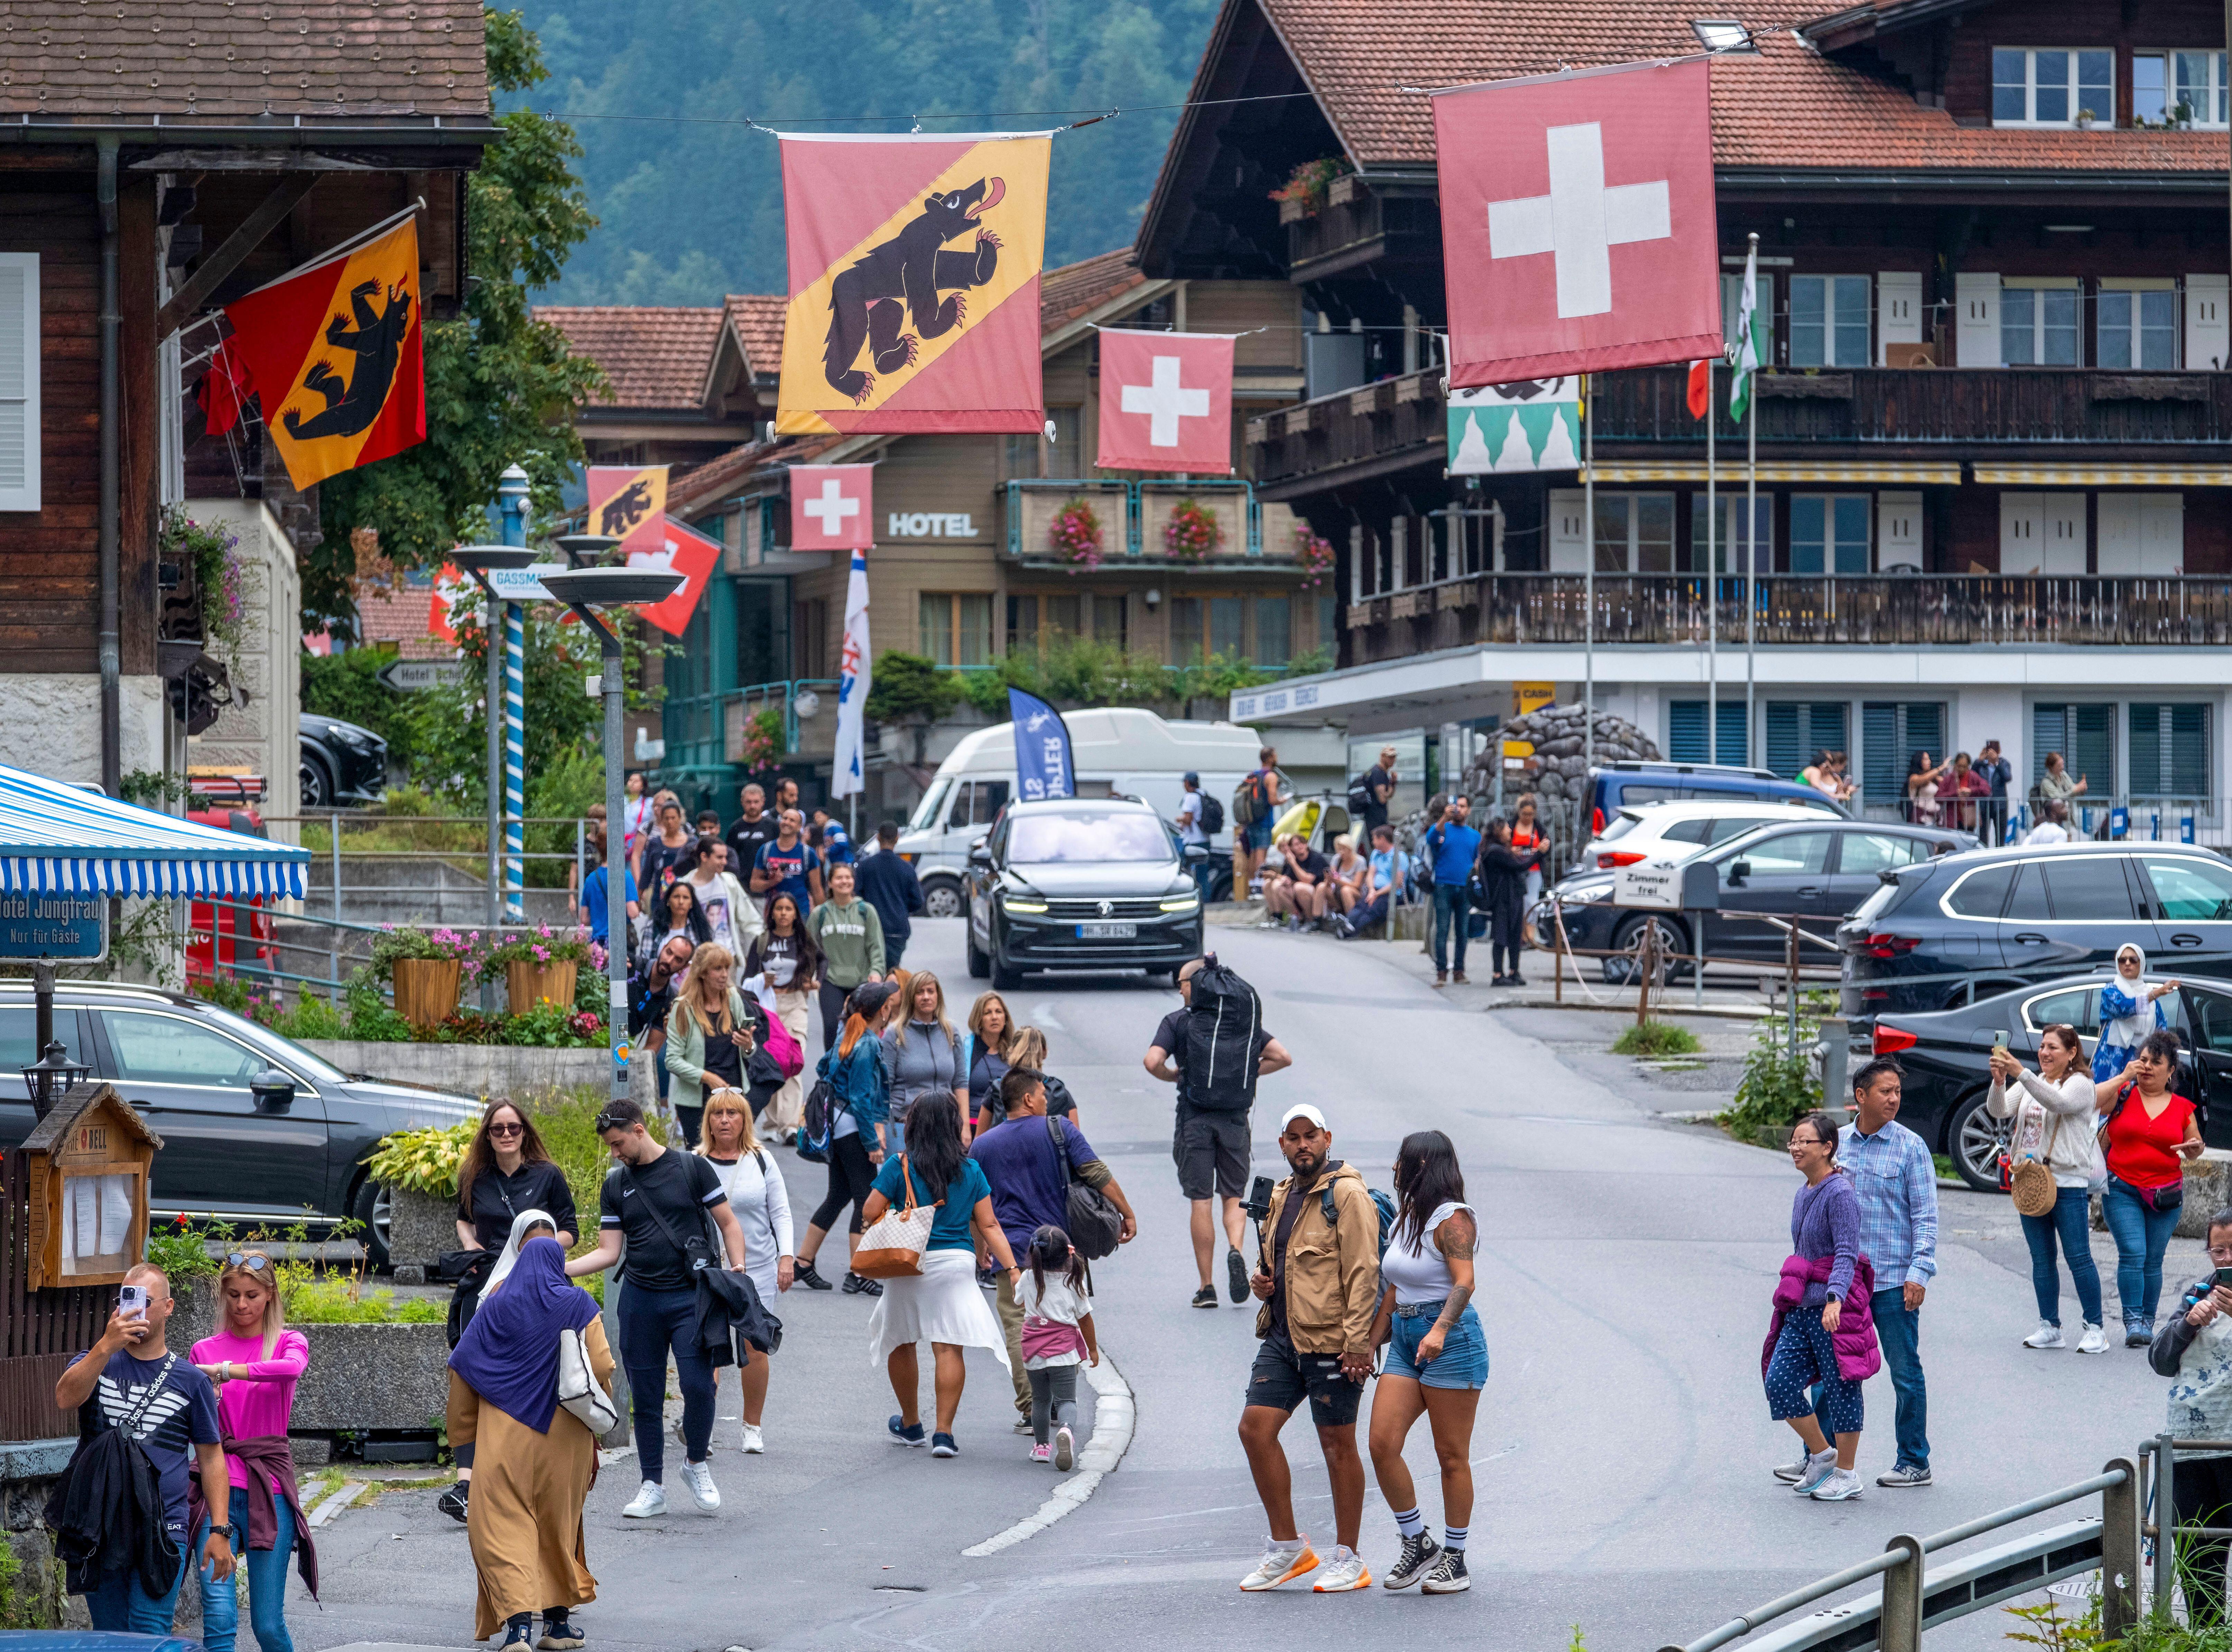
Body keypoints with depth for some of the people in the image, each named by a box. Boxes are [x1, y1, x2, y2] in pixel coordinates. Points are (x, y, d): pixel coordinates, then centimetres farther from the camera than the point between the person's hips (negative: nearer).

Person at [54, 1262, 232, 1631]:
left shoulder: (190, 1380, 8)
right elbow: (65, 1399, -13)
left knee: (148, 1639, -12)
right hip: (99, 1528, 2)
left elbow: (211, 1458, 10)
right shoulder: (95, 1363, 10)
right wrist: (107, 1346, -23)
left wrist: (219, 1531, 1)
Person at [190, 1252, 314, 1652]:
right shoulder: (205, 1351, 11)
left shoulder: (287, 1343, 5)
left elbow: (292, 1368, -20)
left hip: (269, 1487, -1)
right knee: (218, 1615, -14)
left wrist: (225, 1371, -27)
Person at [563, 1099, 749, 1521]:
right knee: (646, 1397, 4)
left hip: (691, 1296, -3)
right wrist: (556, 1270, -5)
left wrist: (737, 1269, -9)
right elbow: (608, 1252, 8)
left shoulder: (690, 1168, 1)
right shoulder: (616, 1184, 10)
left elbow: (727, 1223, 4)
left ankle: (696, 1463, 10)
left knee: (698, 1385, -14)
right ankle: (652, 1487, 13)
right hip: (640, 1300, 3)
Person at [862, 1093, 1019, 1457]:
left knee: (901, 1344, 18)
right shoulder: (971, 1171, 1)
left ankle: (910, 1424, 32)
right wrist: (1011, 1269, 2)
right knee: (949, 1349, -2)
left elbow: (869, 1214, -6)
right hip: (957, 1262, 1)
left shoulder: (900, 1166, -6)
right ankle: (943, 1432, -11)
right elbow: (989, 1225, 0)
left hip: (908, 1264, -1)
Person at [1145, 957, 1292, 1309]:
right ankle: (1235, 1251, -18)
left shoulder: (1177, 1022, -2)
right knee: (1234, 1197, 12)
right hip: (1234, 1117, 2)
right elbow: (1282, 1057, 5)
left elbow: (1152, 1062, -16)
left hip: (1194, 1118, -2)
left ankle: (1207, 1288, 2)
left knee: (1201, 1202, 2)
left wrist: (1174, 1077, 4)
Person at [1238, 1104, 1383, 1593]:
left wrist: (1357, 1342, -22)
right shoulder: (1283, 1195, 16)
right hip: (1282, 1334, 8)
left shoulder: (1346, 1195, -10)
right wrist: (1262, 1279, 8)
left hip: (1331, 1339, -8)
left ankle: (1348, 1559, 9)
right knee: (1255, 1428, 1)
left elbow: (1363, 1272, -16)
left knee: (1337, 1443, 0)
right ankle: (1288, 1547, 10)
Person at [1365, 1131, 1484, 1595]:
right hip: (1405, 1339, 8)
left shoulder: (1453, 1219, -10)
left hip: (1451, 1340, -8)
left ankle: (1455, 1559, 8)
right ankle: (1417, 1543, 9)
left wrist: (1440, 1330, -38)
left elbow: (1465, 1282, -23)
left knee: (1452, 1456, -1)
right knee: (1382, 1445, -4)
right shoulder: (1406, 1218, 17)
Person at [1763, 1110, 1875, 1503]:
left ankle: (1846, 1474, 11)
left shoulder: (1840, 1194, -13)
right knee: (1779, 1382, 3)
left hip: (1835, 1307, -9)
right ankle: (1820, 1456, 19)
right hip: (1802, 1307, 9)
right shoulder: (1802, 1196, 13)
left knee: (1840, 1386, 1)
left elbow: (1847, 1254, -21)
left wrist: (1834, 1298, -34)